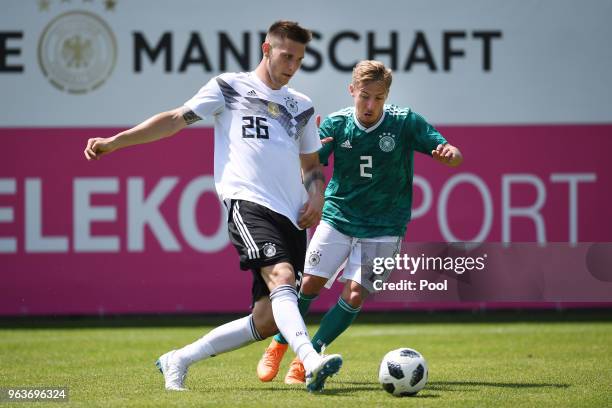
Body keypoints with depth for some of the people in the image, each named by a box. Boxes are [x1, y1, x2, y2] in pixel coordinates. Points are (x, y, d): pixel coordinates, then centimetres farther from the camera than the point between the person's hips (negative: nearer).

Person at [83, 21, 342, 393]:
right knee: (281, 277, -31)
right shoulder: (228, 87, 10)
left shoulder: (302, 107, 24)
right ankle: (312, 362, -50)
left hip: (292, 216, 6)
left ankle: (179, 360, 13)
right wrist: (115, 141, 3)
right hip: (248, 204, -6)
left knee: (267, 320, -2)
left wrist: (316, 196, 8)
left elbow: (312, 165, 30)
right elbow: (176, 119, 9)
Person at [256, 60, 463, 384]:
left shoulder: (405, 122, -10)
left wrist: (448, 153, -34)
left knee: (355, 295, -11)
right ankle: (278, 346, 17)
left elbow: (455, 158, -9)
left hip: (382, 228, -1)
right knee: (310, 284, -5)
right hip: (337, 218, 1)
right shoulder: (336, 124, -7)